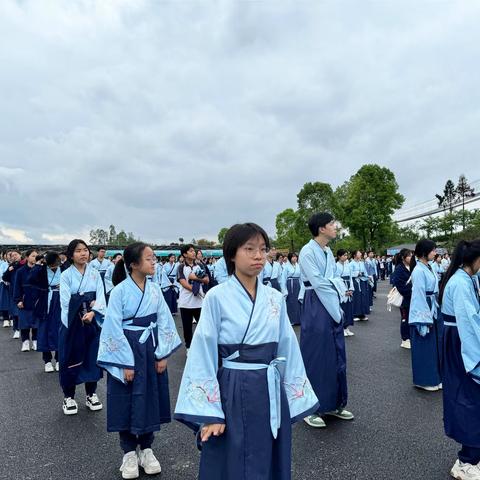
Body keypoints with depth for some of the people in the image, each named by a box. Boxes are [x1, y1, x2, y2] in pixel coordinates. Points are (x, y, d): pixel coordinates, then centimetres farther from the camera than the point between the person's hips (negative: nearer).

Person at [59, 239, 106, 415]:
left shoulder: (95, 273, 3)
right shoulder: (66, 275, -4)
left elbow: (101, 297, -5)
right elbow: (66, 301, -11)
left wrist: (92, 312, -20)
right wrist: (87, 303, -13)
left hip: (93, 321, 2)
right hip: (72, 322, -2)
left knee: (92, 357, 9)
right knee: (71, 359, 6)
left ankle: (91, 394, 25)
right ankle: (69, 397, 22)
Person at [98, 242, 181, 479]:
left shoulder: (154, 289, -1)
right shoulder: (120, 290, -14)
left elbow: (164, 322, 1)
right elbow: (114, 328, -13)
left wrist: (162, 354, -3)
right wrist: (125, 362, -14)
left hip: (151, 349, 4)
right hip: (128, 350, -4)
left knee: (150, 399, 12)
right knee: (127, 401, 8)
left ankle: (146, 449, 31)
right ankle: (129, 453, 27)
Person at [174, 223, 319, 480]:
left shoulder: (275, 298, 1)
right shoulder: (217, 297, -11)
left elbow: (288, 348, 6)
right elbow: (204, 354, -10)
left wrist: (294, 398, 8)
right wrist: (209, 412, -11)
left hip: (270, 392, 4)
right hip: (233, 392, -4)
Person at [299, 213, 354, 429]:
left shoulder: (328, 252, 12)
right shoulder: (308, 252, -14)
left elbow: (334, 279, 14)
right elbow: (317, 283, -17)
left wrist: (339, 286, -5)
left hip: (332, 306, 8)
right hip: (317, 308, -8)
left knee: (336, 356, 14)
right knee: (315, 357, 0)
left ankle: (333, 403, 28)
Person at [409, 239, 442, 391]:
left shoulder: (428, 268, 7)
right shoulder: (419, 271, -19)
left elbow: (433, 290, 11)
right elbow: (419, 296, -19)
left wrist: (432, 314, 10)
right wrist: (424, 319, -18)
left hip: (431, 311, 9)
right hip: (422, 313, -9)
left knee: (433, 345, 17)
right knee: (424, 347, 3)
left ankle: (433, 377, 30)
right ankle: (424, 380, 17)